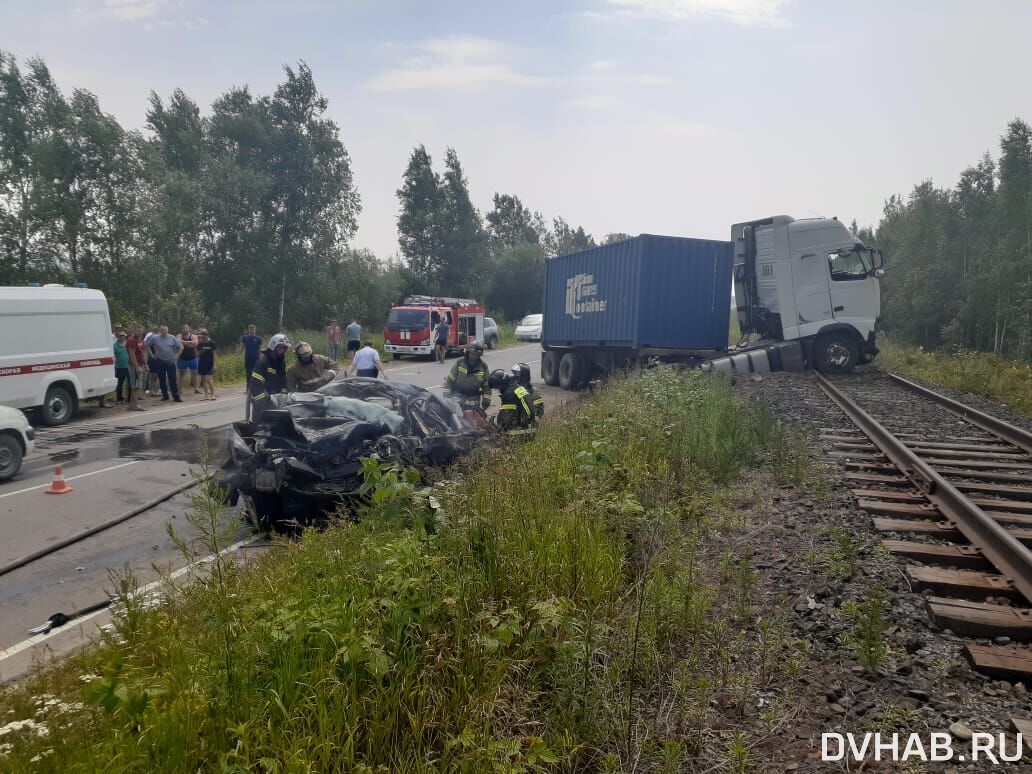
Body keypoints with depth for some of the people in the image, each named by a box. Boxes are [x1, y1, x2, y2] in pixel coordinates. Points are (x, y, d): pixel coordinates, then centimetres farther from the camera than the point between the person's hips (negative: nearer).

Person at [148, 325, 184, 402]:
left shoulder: (172, 338, 0)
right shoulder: (155, 338, 0)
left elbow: (181, 347, 6)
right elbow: (147, 346, 10)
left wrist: (176, 356, -1)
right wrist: (152, 354, 3)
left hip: (170, 361, -1)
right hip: (160, 361, 1)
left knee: (173, 380, -4)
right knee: (162, 380, 8)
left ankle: (176, 396, -3)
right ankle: (165, 395, 19)